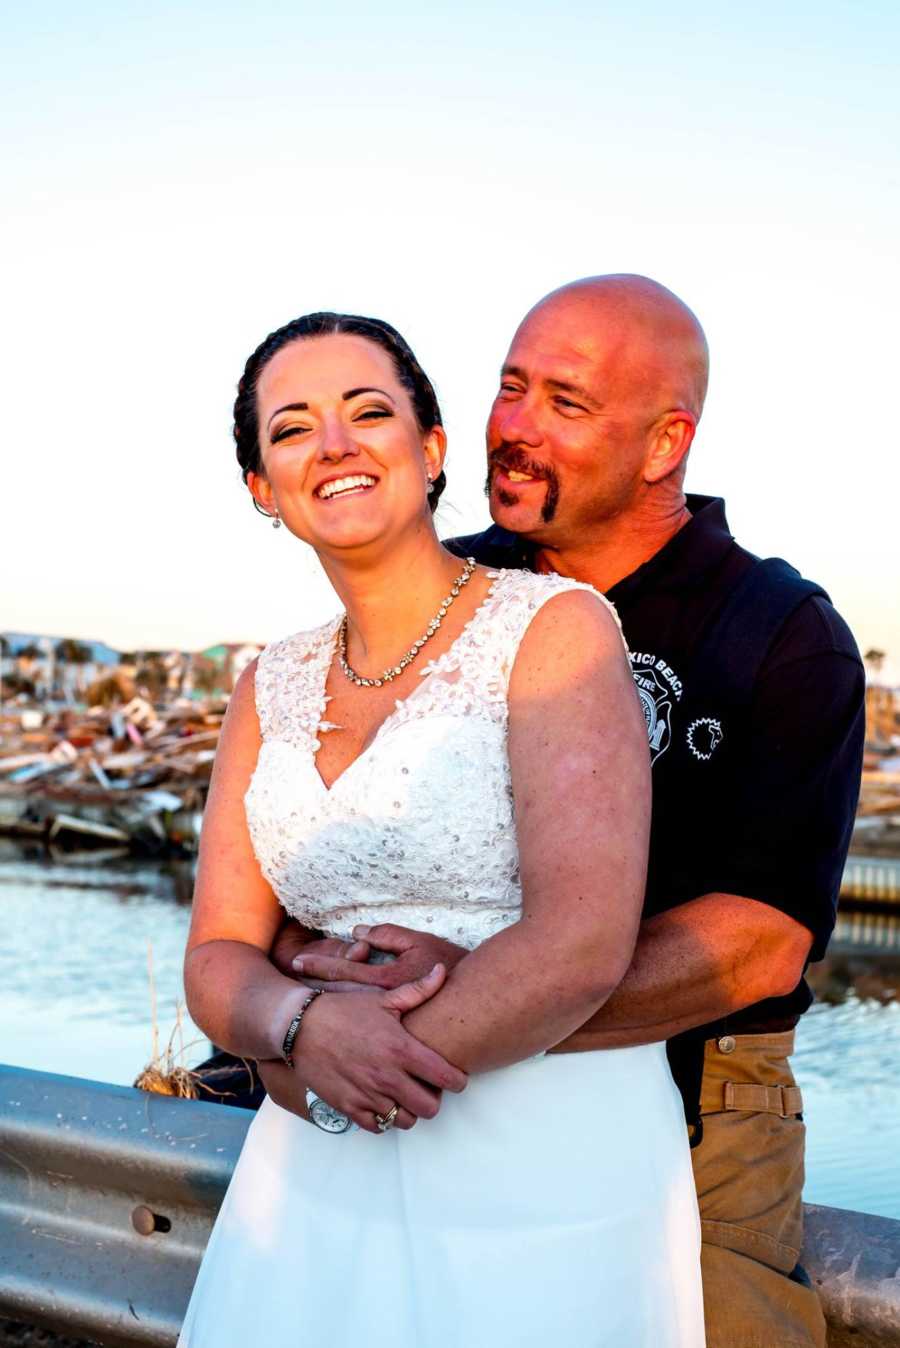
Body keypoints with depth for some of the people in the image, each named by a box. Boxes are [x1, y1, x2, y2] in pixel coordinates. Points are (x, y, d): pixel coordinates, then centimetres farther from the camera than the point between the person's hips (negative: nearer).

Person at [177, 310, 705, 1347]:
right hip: (321, 1185, 5)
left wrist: (305, 1080, -13)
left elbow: (583, 945, -20)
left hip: (544, 1184, -5)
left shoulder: (555, 625, -11)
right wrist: (307, 1025, -19)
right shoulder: (274, 687, 7)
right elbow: (216, 960, 4)